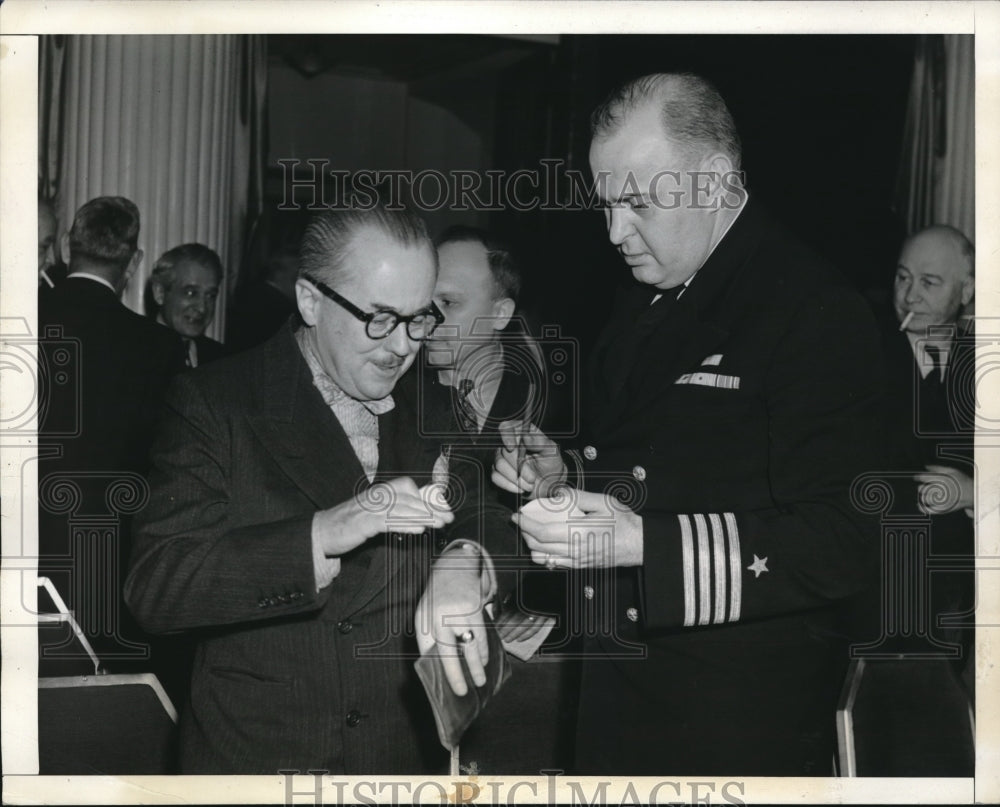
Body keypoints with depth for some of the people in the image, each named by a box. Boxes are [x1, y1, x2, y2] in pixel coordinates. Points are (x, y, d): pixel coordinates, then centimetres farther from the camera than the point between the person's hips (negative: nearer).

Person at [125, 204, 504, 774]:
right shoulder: (213, 402, -10)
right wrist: (322, 535, -31)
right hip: (254, 756, -3)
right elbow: (153, 588, -19)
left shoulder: (430, 406, 1)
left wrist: (465, 560, -24)